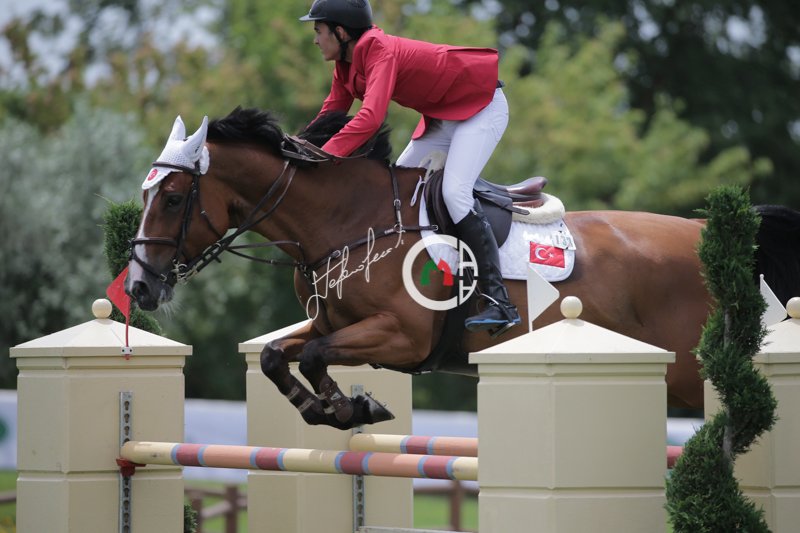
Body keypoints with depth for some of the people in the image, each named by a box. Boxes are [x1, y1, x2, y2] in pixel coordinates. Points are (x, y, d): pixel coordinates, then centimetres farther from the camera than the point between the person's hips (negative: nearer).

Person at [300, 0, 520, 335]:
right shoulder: (347, 64, 1)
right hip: (443, 116, 10)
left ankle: (500, 304, -27)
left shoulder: (381, 53, -29)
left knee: (454, 193, -23)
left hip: (481, 107, -10)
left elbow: (370, 118, -42)